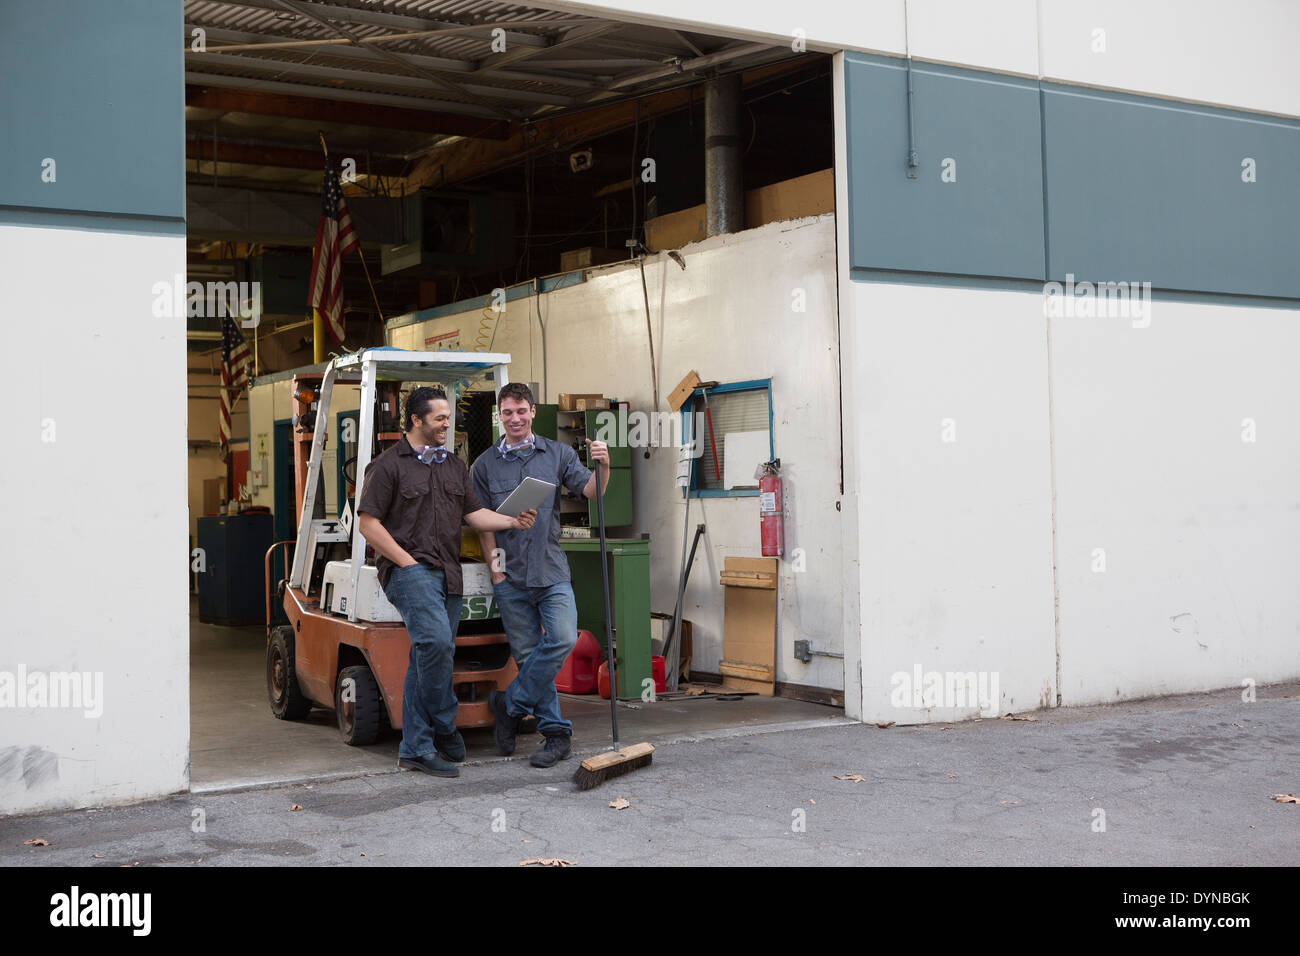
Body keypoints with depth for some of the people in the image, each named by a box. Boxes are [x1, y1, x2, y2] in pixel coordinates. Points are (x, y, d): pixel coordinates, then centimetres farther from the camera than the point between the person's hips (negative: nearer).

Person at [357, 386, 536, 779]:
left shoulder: (455, 466, 20)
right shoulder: (388, 465, -1)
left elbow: (474, 513, 16)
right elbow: (368, 524, -5)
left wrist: (513, 521, -2)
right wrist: (406, 562, -12)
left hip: (448, 574, 7)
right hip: (409, 570, -7)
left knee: (427, 660, 7)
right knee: (436, 640, -25)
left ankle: (414, 748, 12)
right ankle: (445, 730, -10)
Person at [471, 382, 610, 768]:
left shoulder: (557, 454, 8)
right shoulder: (485, 465, 7)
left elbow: (590, 490, -1)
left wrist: (602, 467, -22)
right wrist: (495, 568, -2)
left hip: (551, 570, 0)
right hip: (511, 576, 0)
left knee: (563, 638, -18)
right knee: (527, 653, 1)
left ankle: (510, 704, -1)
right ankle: (556, 733, 9)